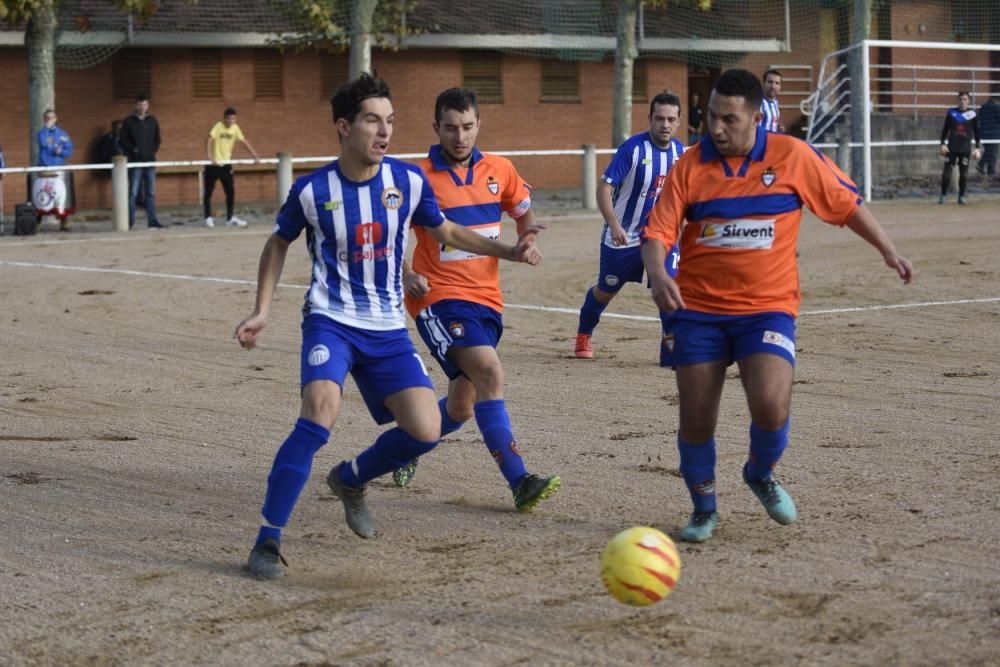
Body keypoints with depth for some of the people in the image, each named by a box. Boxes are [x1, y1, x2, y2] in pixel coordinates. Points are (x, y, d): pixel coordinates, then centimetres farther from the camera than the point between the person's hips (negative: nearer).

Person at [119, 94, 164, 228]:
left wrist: (153, 150, 3)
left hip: (150, 161, 4)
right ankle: (129, 221, -1)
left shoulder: (152, 120, 11)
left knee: (151, 193, 4)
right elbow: (123, 140, 0)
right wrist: (133, 150, -11)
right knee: (133, 192, -5)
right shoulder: (128, 121, 0)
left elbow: (157, 139, 18)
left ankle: (152, 221, 6)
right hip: (135, 162, -4)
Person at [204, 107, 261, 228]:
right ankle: (208, 218, 11)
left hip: (226, 164, 5)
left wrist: (255, 155, -4)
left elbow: (244, 141, 5)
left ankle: (230, 218, 9)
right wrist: (210, 157, -41)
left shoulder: (235, 128, 0)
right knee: (209, 191, 2)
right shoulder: (218, 127, -16)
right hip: (213, 165, -5)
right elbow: (209, 140, -28)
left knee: (231, 191, 1)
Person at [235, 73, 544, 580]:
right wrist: (261, 311, 4)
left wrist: (508, 251, 4)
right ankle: (267, 540, -19)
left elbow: (446, 233, 15)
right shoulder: (312, 190, -8)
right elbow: (279, 243, 11)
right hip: (331, 320, -3)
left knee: (425, 431, -10)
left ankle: (350, 479, 23)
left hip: (388, 329, 3)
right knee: (322, 409, -29)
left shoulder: (408, 181, -3)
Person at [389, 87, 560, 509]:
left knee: (461, 408, 11)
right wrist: (406, 274, -19)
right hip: (440, 298, -6)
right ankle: (519, 482, -29)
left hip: (486, 299, 6)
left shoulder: (499, 170, 5)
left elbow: (524, 214, 19)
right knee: (490, 373, -27)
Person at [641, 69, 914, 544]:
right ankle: (703, 509, 25)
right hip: (699, 309, 1)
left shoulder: (793, 157, -4)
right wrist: (658, 275, -26)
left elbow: (846, 203, 8)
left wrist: (888, 251, 9)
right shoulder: (690, 166, -3)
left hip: (768, 308, -1)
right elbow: (657, 232, -6)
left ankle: (761, 475, 14)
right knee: (695, 421, -1)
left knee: (770, 406, -21)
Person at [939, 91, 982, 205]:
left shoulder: (973, 114, 4)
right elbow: (945, 129, 9)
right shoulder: (951, 112, 5)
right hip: (952, 147, 0)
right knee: (947, 171, -3)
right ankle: (943, 195, 6)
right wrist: (943, 144, 2)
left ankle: (961, 196, 11)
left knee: (964, 173, 1)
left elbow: (977, 132, 8)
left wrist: (978, 148, 3)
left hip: (966, 148, 0)